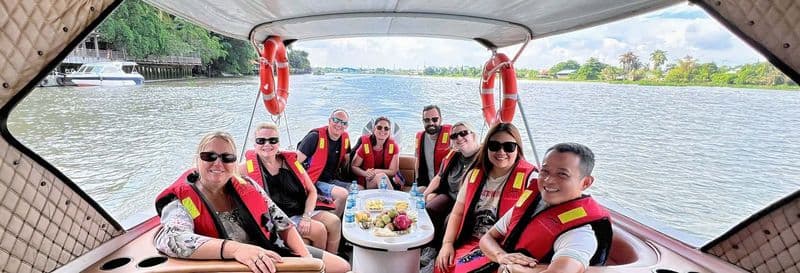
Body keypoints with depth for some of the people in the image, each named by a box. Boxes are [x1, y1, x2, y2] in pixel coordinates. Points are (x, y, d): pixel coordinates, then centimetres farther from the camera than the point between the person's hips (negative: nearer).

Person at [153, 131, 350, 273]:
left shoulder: (247, 186, 2)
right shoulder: (181, 201, -10)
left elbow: (283, 224, 6)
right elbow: (170, 239, -32)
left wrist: (306, 257, -6)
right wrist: (235, 248, -44)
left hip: (275, 253, 5)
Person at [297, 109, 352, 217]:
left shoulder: (345, 138, 5)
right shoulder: (315, 136, -15)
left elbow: (346, 158, 23)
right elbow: (296, 162, -15)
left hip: (331, 181, 7)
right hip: (314, 182, -7)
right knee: (343, 194, -27)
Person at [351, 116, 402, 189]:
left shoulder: (393, 146, -6)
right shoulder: (365, 144, -8)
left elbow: (393, 171, -6)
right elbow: (353, 167, -3)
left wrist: (375, 171, -21)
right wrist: (365, 173, -24)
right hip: (367, 181, 0)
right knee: (381, 176, -33)